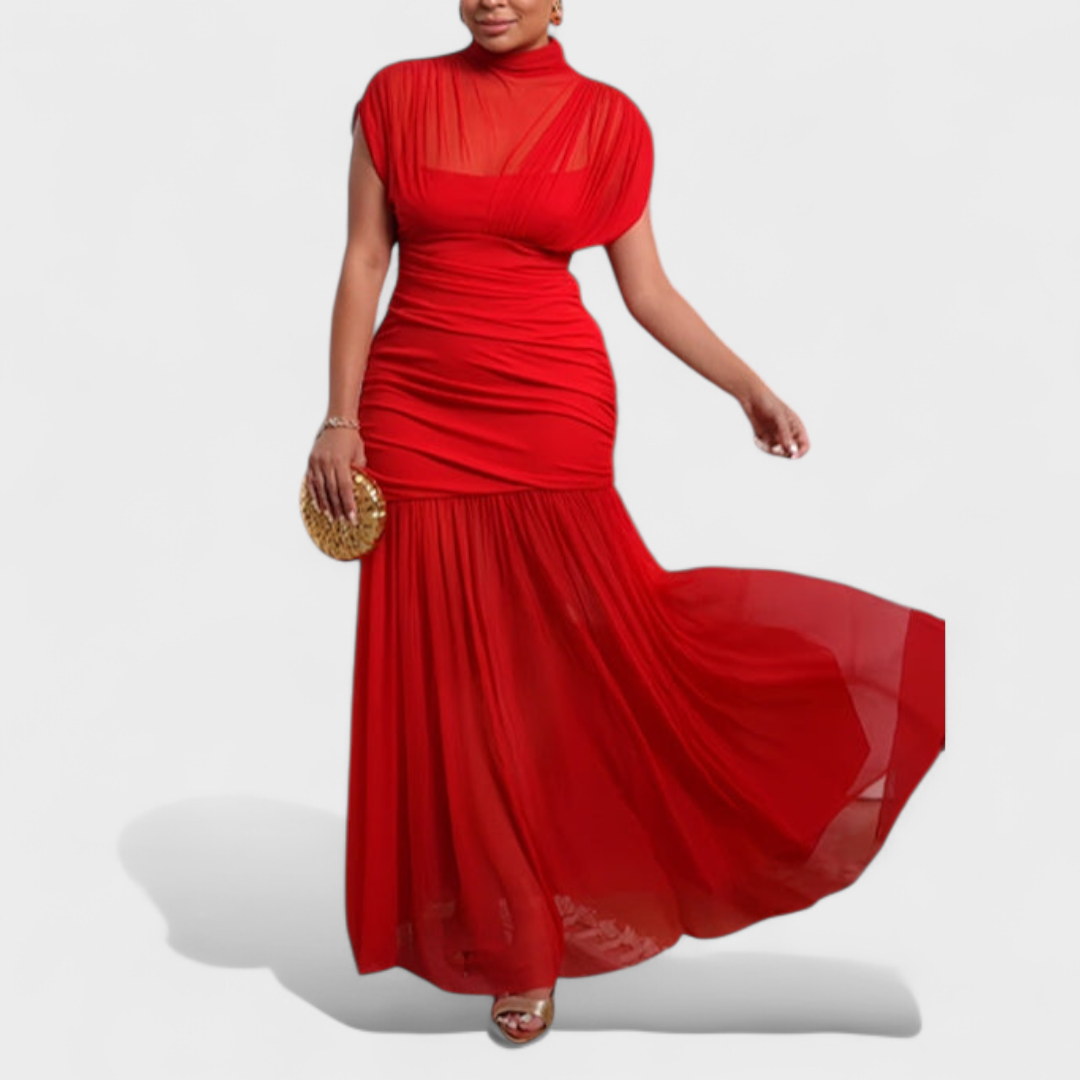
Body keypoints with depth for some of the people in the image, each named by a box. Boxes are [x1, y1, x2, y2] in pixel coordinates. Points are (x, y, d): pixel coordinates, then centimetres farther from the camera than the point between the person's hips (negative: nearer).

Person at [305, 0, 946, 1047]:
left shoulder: (607, 120, 3)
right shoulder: (398, 95, 5)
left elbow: (647, 290, 6)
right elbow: (363, 263, 4)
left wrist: (752, 388, 1)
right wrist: (339, 418, -1)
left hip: (552, 416, -1)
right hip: (416, 419, 1)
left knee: (598, 651, -1)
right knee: (447, 683, 6)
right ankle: (506, 937, 26)